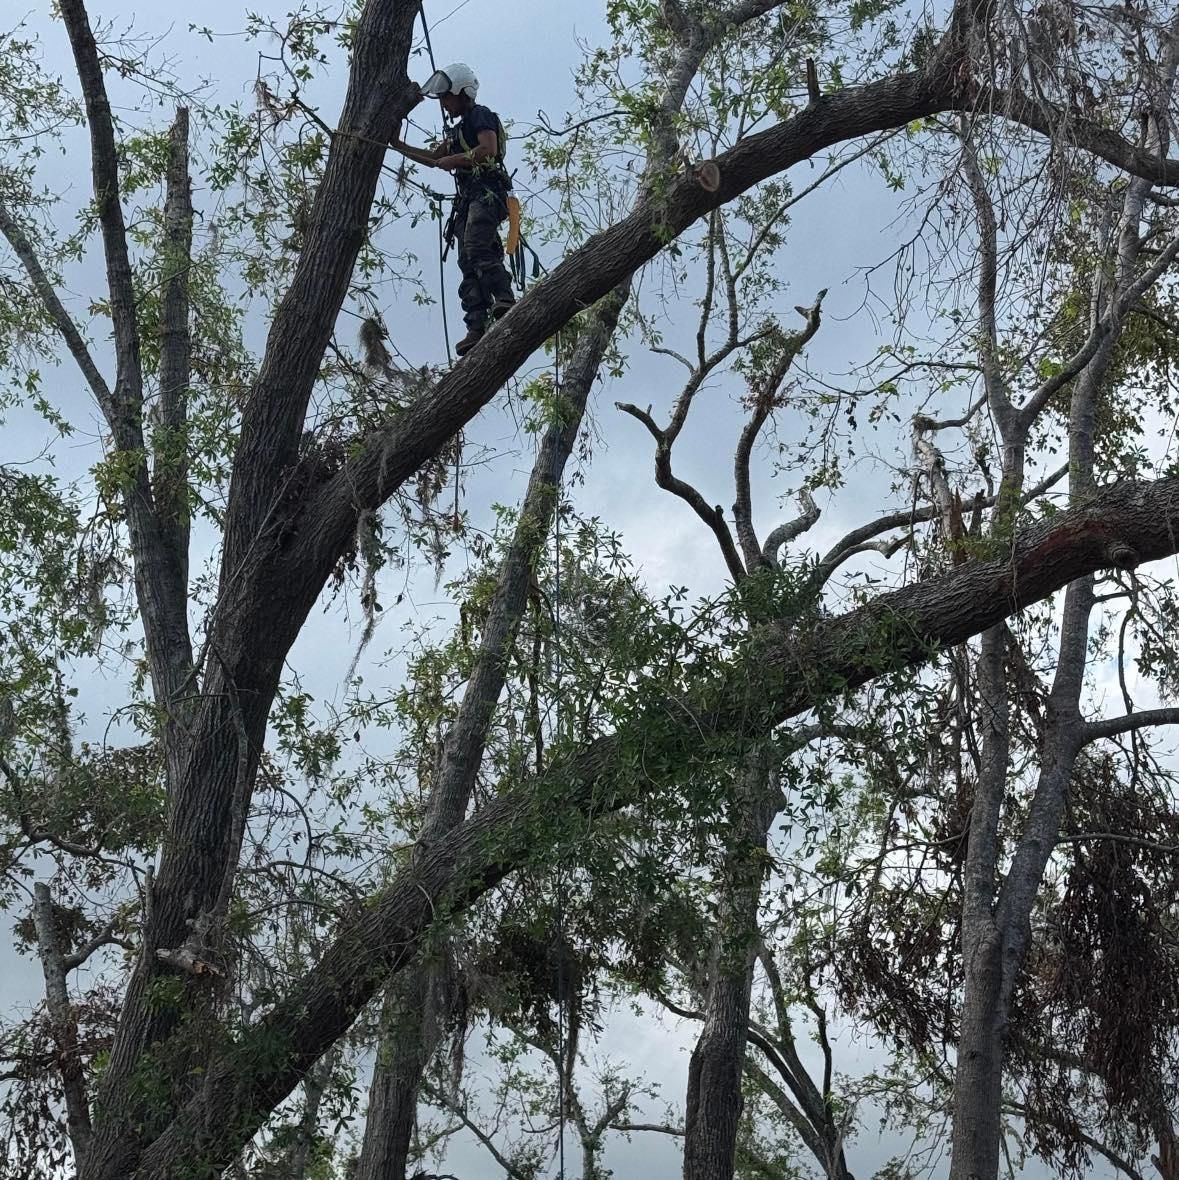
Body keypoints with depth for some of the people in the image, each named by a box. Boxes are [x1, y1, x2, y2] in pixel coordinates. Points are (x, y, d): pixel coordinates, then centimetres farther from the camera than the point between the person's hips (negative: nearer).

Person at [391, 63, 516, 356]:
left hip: (487, 193, -9)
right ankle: (477, 328, -13)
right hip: (468, 199, 9)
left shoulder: (480, 116, 2)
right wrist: (398, 145, 33)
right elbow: (433, 158, 40)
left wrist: (453, 159, -9)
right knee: (468, 266, -4)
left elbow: (489, 149, -16)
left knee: (477, 249, -30)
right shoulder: (459, 128, 31)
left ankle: (505, 301, -41)